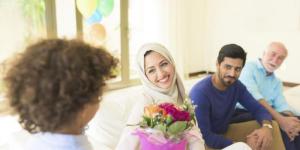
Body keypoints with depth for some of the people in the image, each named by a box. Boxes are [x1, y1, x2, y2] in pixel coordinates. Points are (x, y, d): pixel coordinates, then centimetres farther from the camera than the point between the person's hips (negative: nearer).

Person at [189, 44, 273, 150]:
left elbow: (257, 108, -3)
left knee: (273, 125, 0)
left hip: (224, 135, 7)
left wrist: (266, 126, -26)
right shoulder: (200, 92, -28)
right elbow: (203, 136, -31)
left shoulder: (237, 86, -6)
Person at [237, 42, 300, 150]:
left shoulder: (277, 82, 20)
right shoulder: (249, 68, -3)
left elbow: (282, 105, 4)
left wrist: (290, 120, -20)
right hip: (244, 113, -7)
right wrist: (280, 119, -27)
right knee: (280, 126, -26)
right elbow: (253, 96, -19)